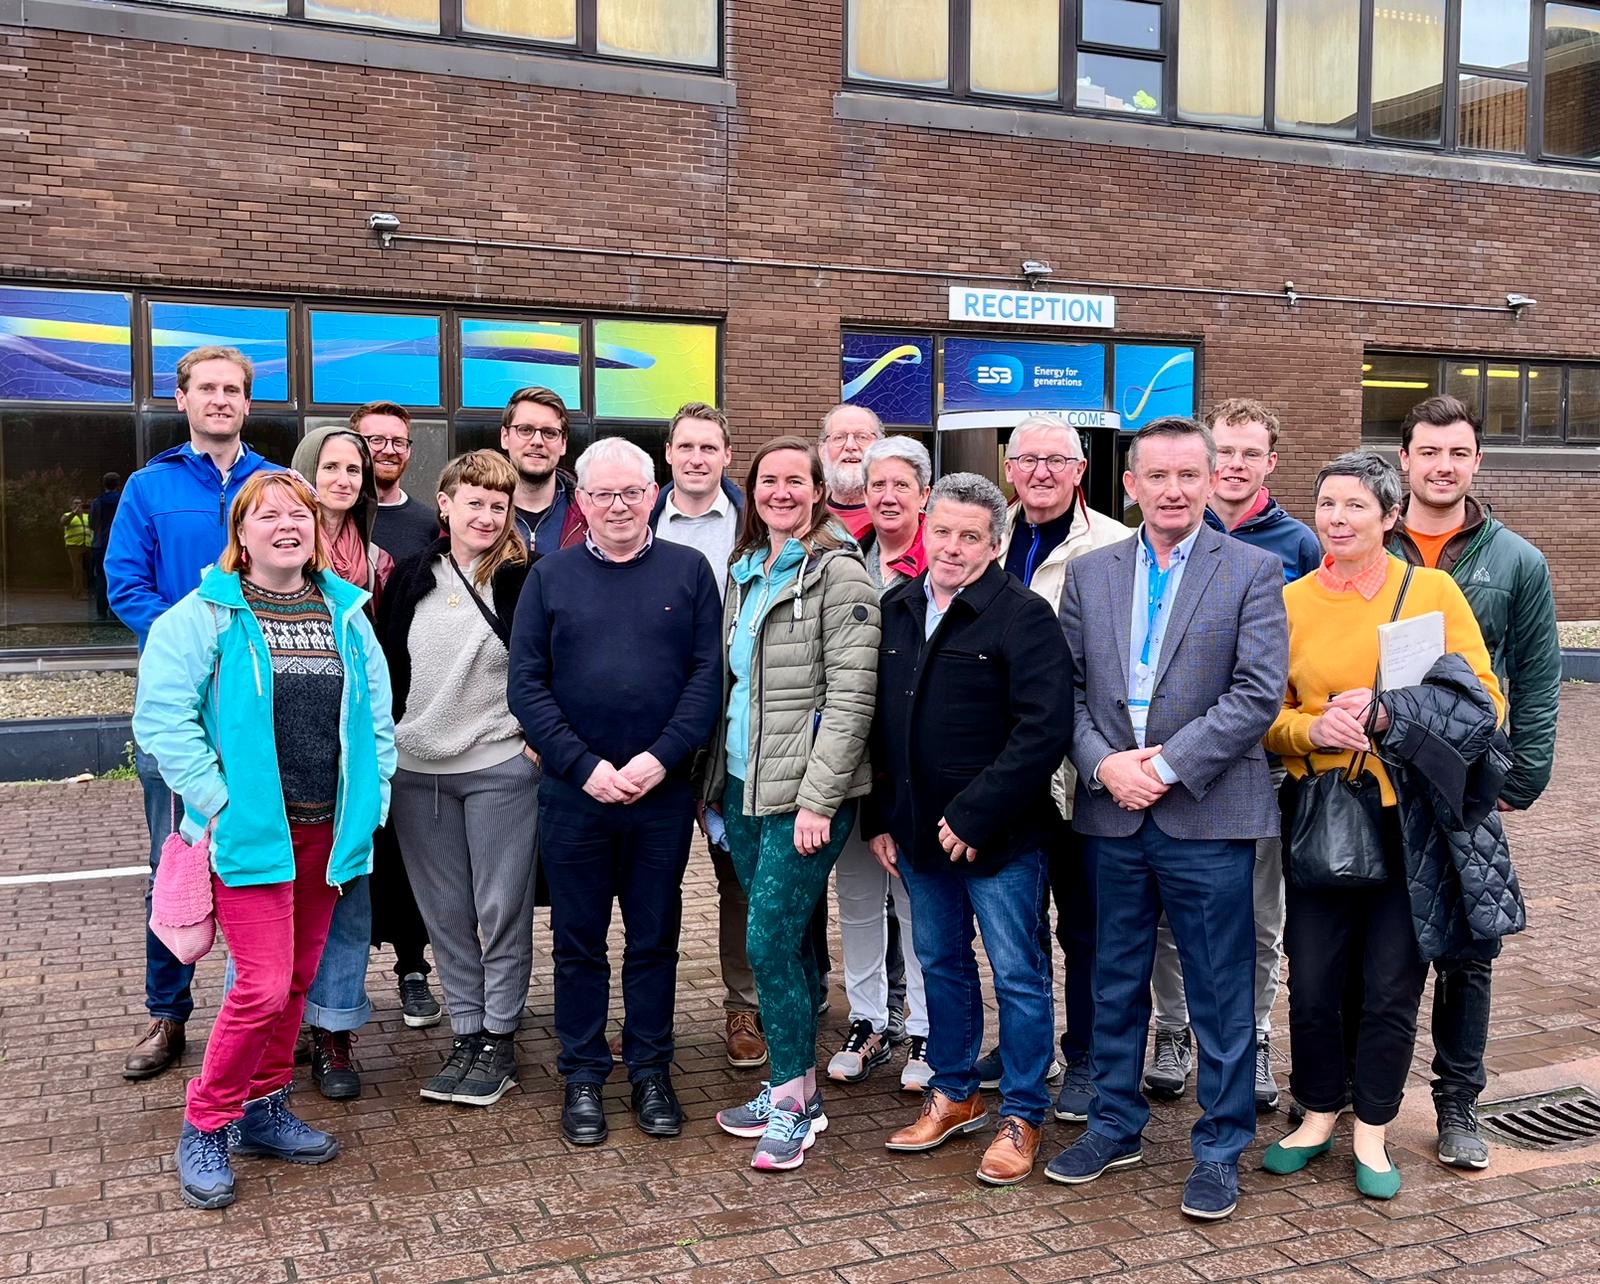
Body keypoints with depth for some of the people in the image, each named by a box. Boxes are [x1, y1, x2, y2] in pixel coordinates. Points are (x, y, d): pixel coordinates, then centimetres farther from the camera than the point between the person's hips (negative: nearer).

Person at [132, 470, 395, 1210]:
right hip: (249, 832, -5)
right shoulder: (204, 615, -7)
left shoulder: (345, 614, 9)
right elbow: (163, 718, -12)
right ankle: (204, 1128, 11)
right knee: (264, 985, -9)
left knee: (297, 979, 13)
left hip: (324, 830, 6)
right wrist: (218, 803, -15)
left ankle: (263, 1109, 30)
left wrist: (369, 801, 5)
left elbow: (376, 713, 13)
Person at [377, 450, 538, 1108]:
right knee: (444, 913, 11)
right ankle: (466, 1032, 23)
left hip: (499, 769, -4)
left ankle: (499, 1040, 16)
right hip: (416, 772, 4)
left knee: (500, 910, 3)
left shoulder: (523, 580, -5)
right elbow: (387, 665, 12)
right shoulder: (412, 577, 6)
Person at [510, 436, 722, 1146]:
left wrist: (660, 759, -14)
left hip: (664, 793, 0)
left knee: (655, 938, 11)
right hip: (573, 793, 0)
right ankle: (582, 1077, 23)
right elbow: (525, 683, -2)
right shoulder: (551, 576, 3)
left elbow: (707, 675, -3)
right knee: (578, 940, 9)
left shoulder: (688, 570, 3)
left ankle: (651, 1072, 25)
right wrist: (586, 766, -11)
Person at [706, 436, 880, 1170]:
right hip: (742, 784, 7)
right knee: (784, 941, 13)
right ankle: (794, 1088, 23)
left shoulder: (837, 573, -9)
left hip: (804, 791, -7)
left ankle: (792, 1102, 6)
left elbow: (850, 696, -14)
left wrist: (817, 799, -19)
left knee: (770, 941, -8)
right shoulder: (744, 573, 14)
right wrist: (716, 777, 13)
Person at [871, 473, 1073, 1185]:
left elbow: (1045, 730, -19)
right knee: (941, 964, 18)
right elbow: (878, 721, 14)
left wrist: (974, 816, -20)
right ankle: (953, 1094, 34)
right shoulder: (897, 609, 8)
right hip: (917, 832, 6)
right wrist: (880, 819, 9)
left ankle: (1022, 1115, 19)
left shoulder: (1023, 615, -12)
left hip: (999, 837, -6)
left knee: (1018, 976, 5)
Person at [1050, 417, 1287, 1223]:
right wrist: (1104, 763, -11)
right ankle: (1114, 1125, 31)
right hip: (1112, 814, 4)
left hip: (1207, 816, -3)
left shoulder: (1253, 572, -2)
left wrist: (1166, 767, -15)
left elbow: (1258, 693, -11)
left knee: (1219, 992, 6)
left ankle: (1219, 1147, 21)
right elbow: (1068, 687, 6)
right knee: (1115, 982, 15)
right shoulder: (1089, 573, 8)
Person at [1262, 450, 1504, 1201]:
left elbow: (1486, 701, -3)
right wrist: (1313, 729, -15)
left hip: (1409, 816, -1)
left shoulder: (1432, 590, -2)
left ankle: (1372, 1132, 23)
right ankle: (1318, 1117, 27)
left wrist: (1391, 713, -17)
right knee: (1312, 980, 6)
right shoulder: (1291, 601, 3)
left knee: (1392, 983, 6)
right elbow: (1267, 717, 7)